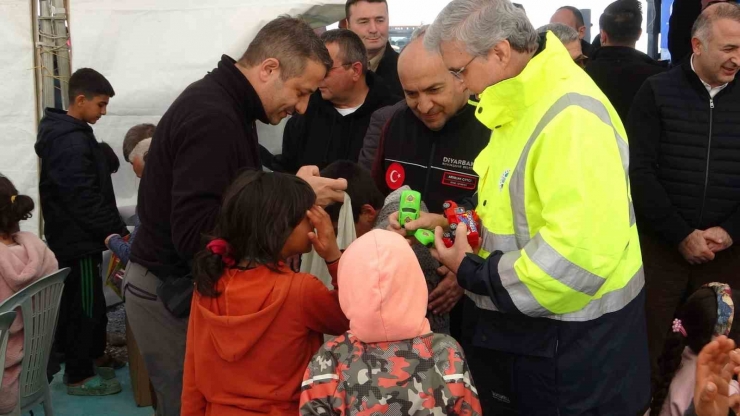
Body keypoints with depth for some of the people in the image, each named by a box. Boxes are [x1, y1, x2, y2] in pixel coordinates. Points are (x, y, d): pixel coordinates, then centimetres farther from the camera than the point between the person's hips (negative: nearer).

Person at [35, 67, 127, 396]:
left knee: (88, 301, 20)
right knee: (85, 304, 0)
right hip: (77, 239, -10)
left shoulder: (66, 133, 13)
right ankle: (78, 376, 10)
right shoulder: (71, 141, -21)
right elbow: (85, 199, -24)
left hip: (75, 235, 10)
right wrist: (116, 231, -17)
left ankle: (94, 355, 36)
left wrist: (113, 230, 13)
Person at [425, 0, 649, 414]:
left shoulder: (570, 116, -25)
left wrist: (473, 274, -21)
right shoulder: (523, 103, 7)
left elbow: (581, 253, -32)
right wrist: (473, 224, 0)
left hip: (570, 346, -9)